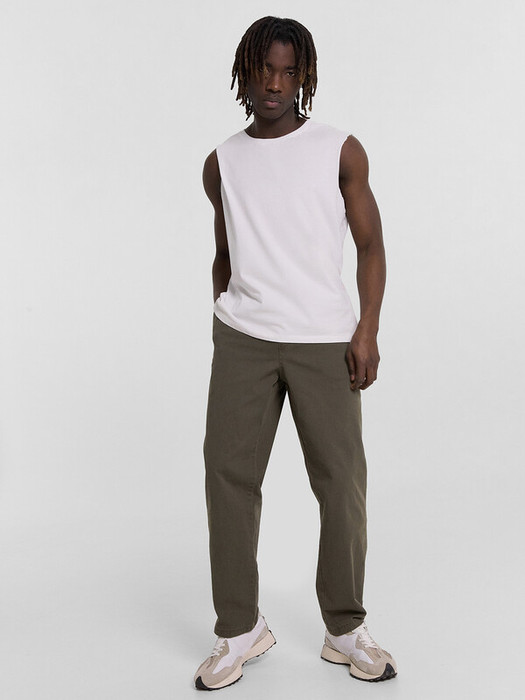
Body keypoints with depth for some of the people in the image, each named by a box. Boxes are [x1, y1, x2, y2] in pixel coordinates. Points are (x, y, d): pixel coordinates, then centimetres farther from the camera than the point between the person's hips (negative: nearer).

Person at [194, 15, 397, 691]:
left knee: (342, 482, -1)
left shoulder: (340, 151, 3)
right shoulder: (222, 163, 11)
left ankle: (345, 630, 14)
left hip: (324, 341, -2)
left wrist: (367, 329, -8)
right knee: (228, 473, -1)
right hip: (242, 338, 2)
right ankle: (239, 629, 12)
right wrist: (223, 326, 12)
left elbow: (370, 245, 2)